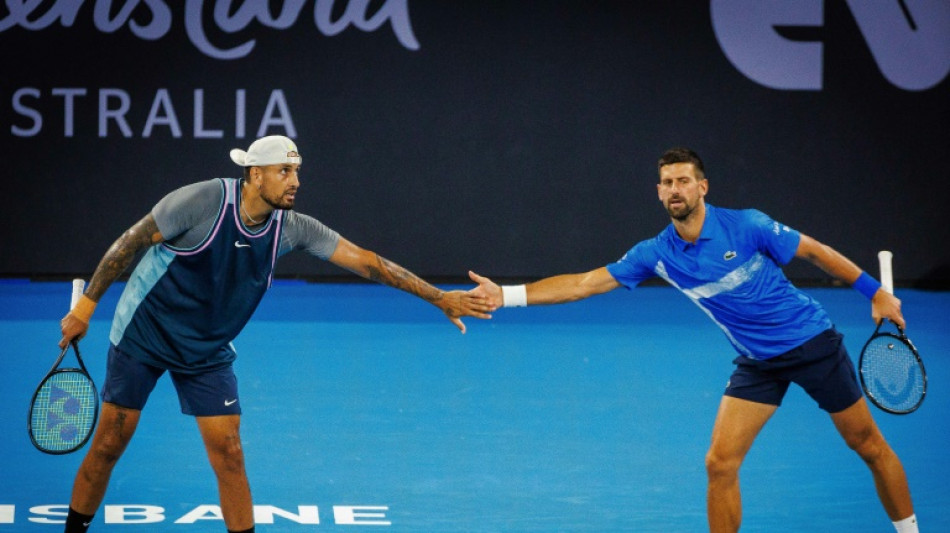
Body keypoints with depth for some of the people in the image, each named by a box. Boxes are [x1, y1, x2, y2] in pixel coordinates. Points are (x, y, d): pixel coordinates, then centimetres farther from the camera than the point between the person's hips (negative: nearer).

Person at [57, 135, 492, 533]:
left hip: (207, 351, 4)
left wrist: (440, 298, -11)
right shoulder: (203, 201, -24)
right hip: (143, 335, -4)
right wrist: (86, 305, -15)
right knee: (109, 444, 0)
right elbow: (131, 242, -16)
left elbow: (365, 262, -8)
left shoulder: (291, 228, -11)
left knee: (227, 453, -3)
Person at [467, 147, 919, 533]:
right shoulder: (657, 254, -8)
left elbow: (815, 252, -6)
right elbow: (585, 283, -7)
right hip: (758, 364, 3)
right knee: (720, 463, -8)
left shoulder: (746, 226, -18)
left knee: (868, 445, 6)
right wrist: (507, 295, -15)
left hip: (812, 341, -3)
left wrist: (875, 292, -3)